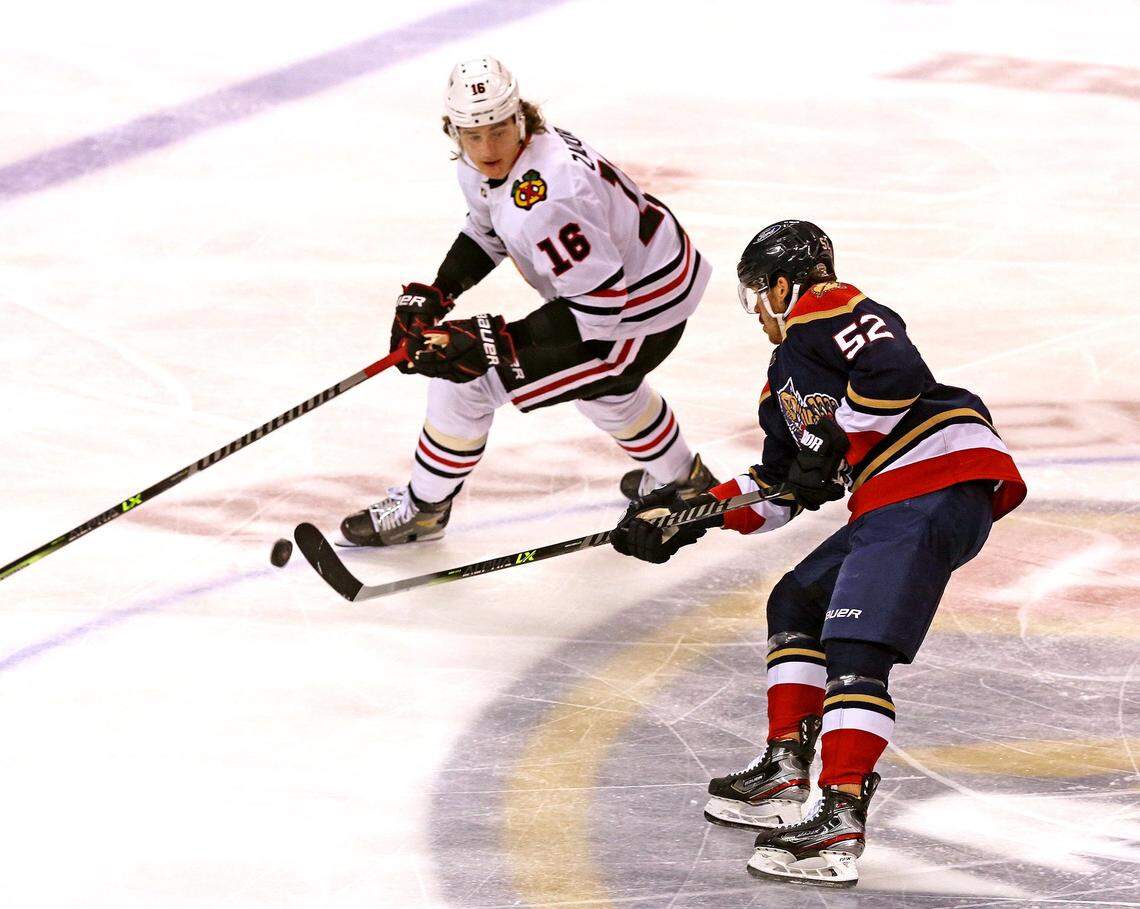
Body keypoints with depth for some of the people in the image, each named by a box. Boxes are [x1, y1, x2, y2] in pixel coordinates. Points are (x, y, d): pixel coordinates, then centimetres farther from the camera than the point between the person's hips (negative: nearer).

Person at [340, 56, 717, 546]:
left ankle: (422, 509, 13)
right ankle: (683, 479, 60)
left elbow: (597, 306, -33)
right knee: (601, 381, 40)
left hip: (637, 319, -10)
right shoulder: (480, 164, -6)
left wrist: (494, 340, -32)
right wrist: (434, 295, 1)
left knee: (466, 380, -7)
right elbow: (487, 231, 15)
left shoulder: (543, 200, -36)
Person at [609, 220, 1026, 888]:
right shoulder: (786, 381, 30)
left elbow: (897, 373, -18)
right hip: (891, 504, 11)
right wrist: (688, 517, 24)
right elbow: (776, 493, 31)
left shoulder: (829, 310, 0)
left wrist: (835, 445, -12)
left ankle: (842, 819, -28)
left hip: (939, 483, -11)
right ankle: (785, 771, 21)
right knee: (797, 605, 21)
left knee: (855, 644, -19)